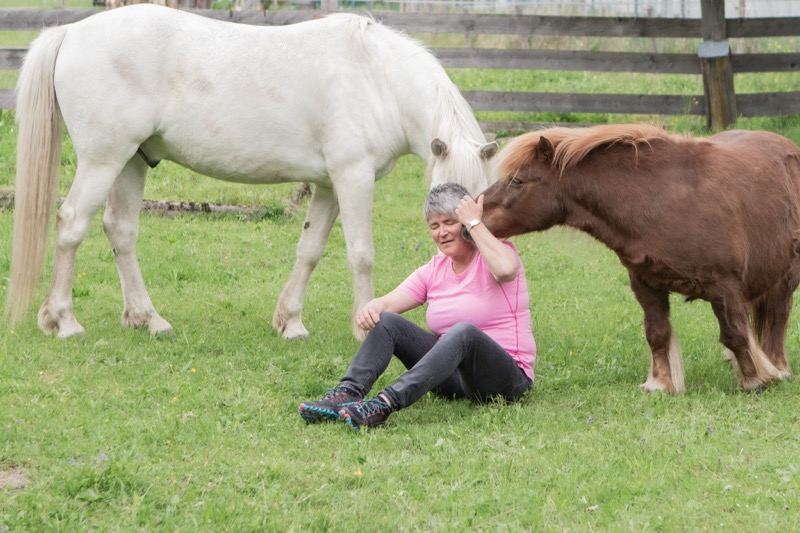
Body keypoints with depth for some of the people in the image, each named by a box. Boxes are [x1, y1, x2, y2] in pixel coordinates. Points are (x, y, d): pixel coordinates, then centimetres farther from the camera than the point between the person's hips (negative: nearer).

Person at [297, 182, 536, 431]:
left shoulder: (495, 252, -2)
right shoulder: (434, 270, 14)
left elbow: (506, 269, -29)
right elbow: (391, 302, 1)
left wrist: (474, 223, -17)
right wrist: (373, 307, -23)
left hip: (506, 375, -6)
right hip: (453, 377, 6)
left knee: (464, 331, -37)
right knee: (386, 321, -10)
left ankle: (386, 404, -53)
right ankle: (346, 394, -34)